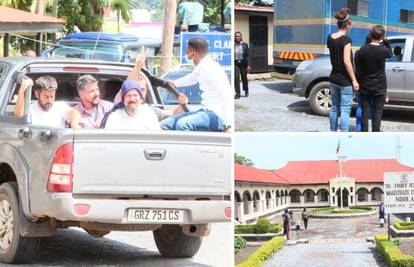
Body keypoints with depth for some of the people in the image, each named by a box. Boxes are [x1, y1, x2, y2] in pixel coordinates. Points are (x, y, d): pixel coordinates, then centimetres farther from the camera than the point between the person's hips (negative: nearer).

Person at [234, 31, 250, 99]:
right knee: (236, 78, -11)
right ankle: (237, 94, -7)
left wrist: (248, 65, -7)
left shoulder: (245, 45, 0)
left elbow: (248, 55, -1)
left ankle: (246, 90, 38)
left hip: (243, 63, 1)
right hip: (235, 64, -1)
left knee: (244, 78, 12)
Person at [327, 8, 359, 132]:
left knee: (334, 107, 16)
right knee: (345, 110, -4)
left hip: (333, 78, 7)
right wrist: (354, 80, -18)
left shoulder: (330, 38, 3)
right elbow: (346, 61, -21)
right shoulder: (346, 40, -17)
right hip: (345, 80, -7)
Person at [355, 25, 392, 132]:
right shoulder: (383, 50, -14)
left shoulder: (362, 51, -8)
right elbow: (390, 53, 11)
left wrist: (358, 83, 8)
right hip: (379, 87, -2)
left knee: (365, 111, 9)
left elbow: (358, 71, -3)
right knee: (377, 112, 7)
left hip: (365, 87, 2)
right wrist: (385, 41, 8)